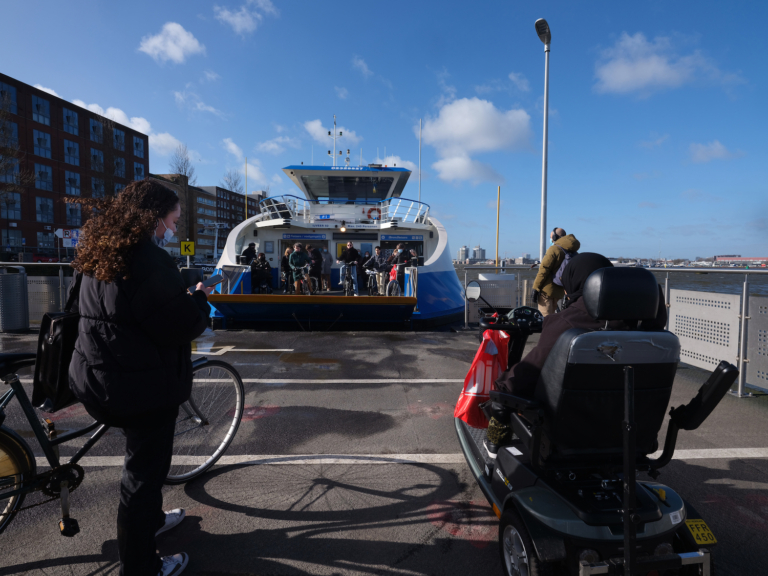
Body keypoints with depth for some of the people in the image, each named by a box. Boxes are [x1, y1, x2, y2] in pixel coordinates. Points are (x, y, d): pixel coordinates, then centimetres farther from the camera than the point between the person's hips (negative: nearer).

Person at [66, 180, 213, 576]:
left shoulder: (101, 255, 7)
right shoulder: (149, 259, -24)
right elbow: (182, 325, -27)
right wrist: (201, 299, -7)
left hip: (98, 379, 10)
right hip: (142, 386, -9)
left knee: (143, 457, 28)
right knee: (145, 470, 7)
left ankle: (150, 519, 49)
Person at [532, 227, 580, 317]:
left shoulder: (554, 249, -10)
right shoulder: (572, 252, 13)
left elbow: (544, 269, -16)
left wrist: (536, 288, -14)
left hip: (547, 290, -8)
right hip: (559, 292, 8)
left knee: (545, 317, -5)